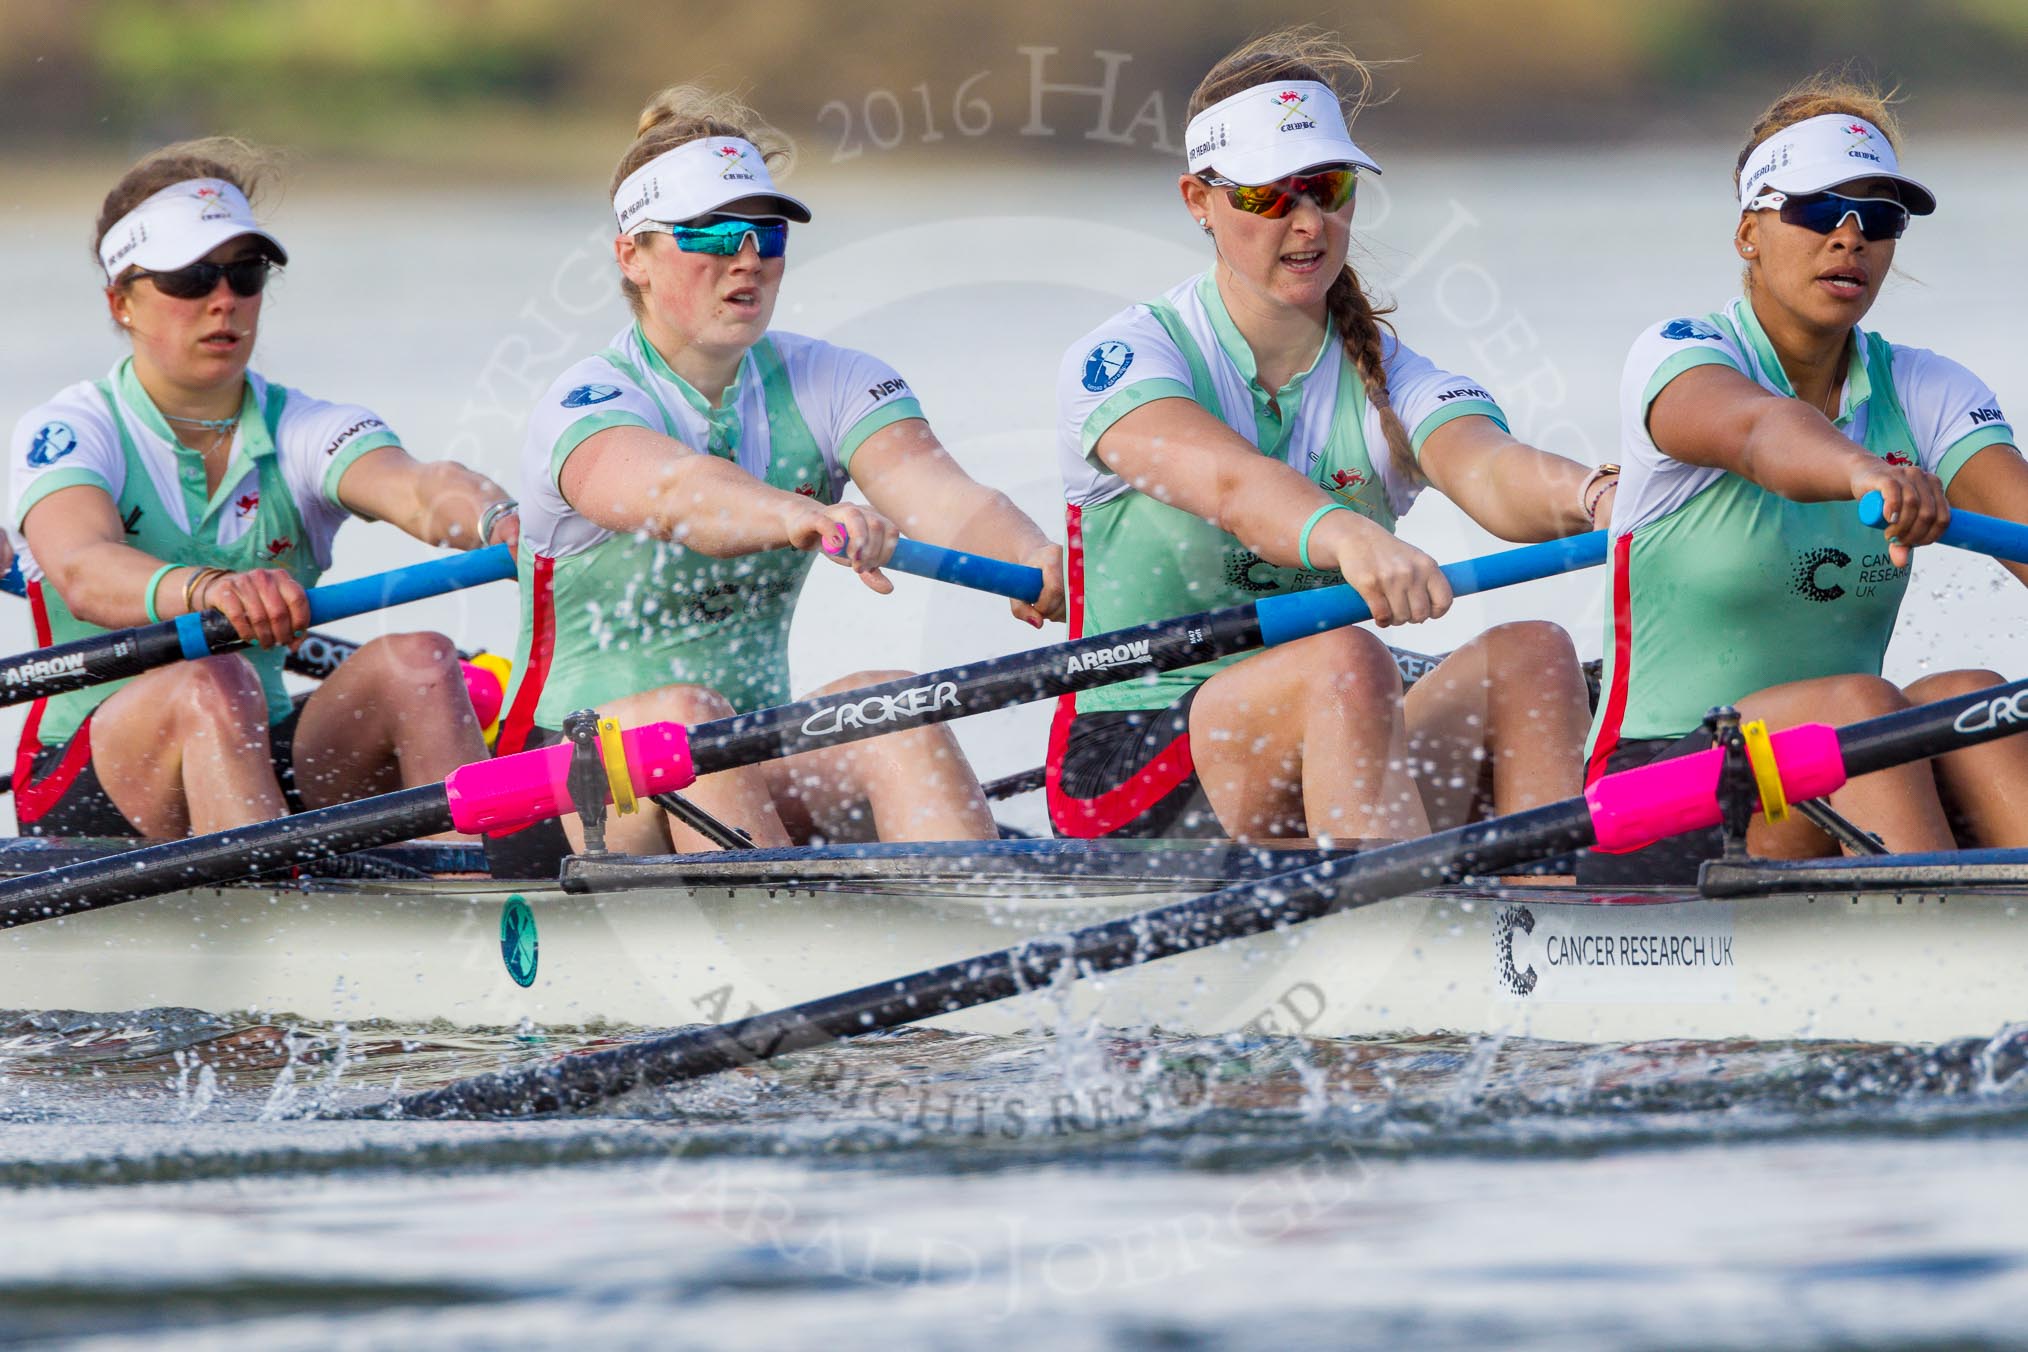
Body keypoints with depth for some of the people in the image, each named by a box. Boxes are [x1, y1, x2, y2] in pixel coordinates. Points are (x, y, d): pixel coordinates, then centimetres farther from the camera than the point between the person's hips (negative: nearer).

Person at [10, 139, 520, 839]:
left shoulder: (304, 433, 7)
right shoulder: (67, 432, -3)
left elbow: (412, 488, -17)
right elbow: (84, 572, -26)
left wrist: (495, 521, -42)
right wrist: (207, 589, -49)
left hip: (267, 772, 4)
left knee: (416, 661, -21)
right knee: (212, 683, -33)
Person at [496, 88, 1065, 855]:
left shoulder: (828, 384, 5)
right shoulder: (582, 408, -10)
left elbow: (934, 489, -16)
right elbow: (674, 490, -34)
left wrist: (1035, 561, -40)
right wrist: (804, 521, -56)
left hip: (759, 775, 4)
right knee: (682, 715, -34)